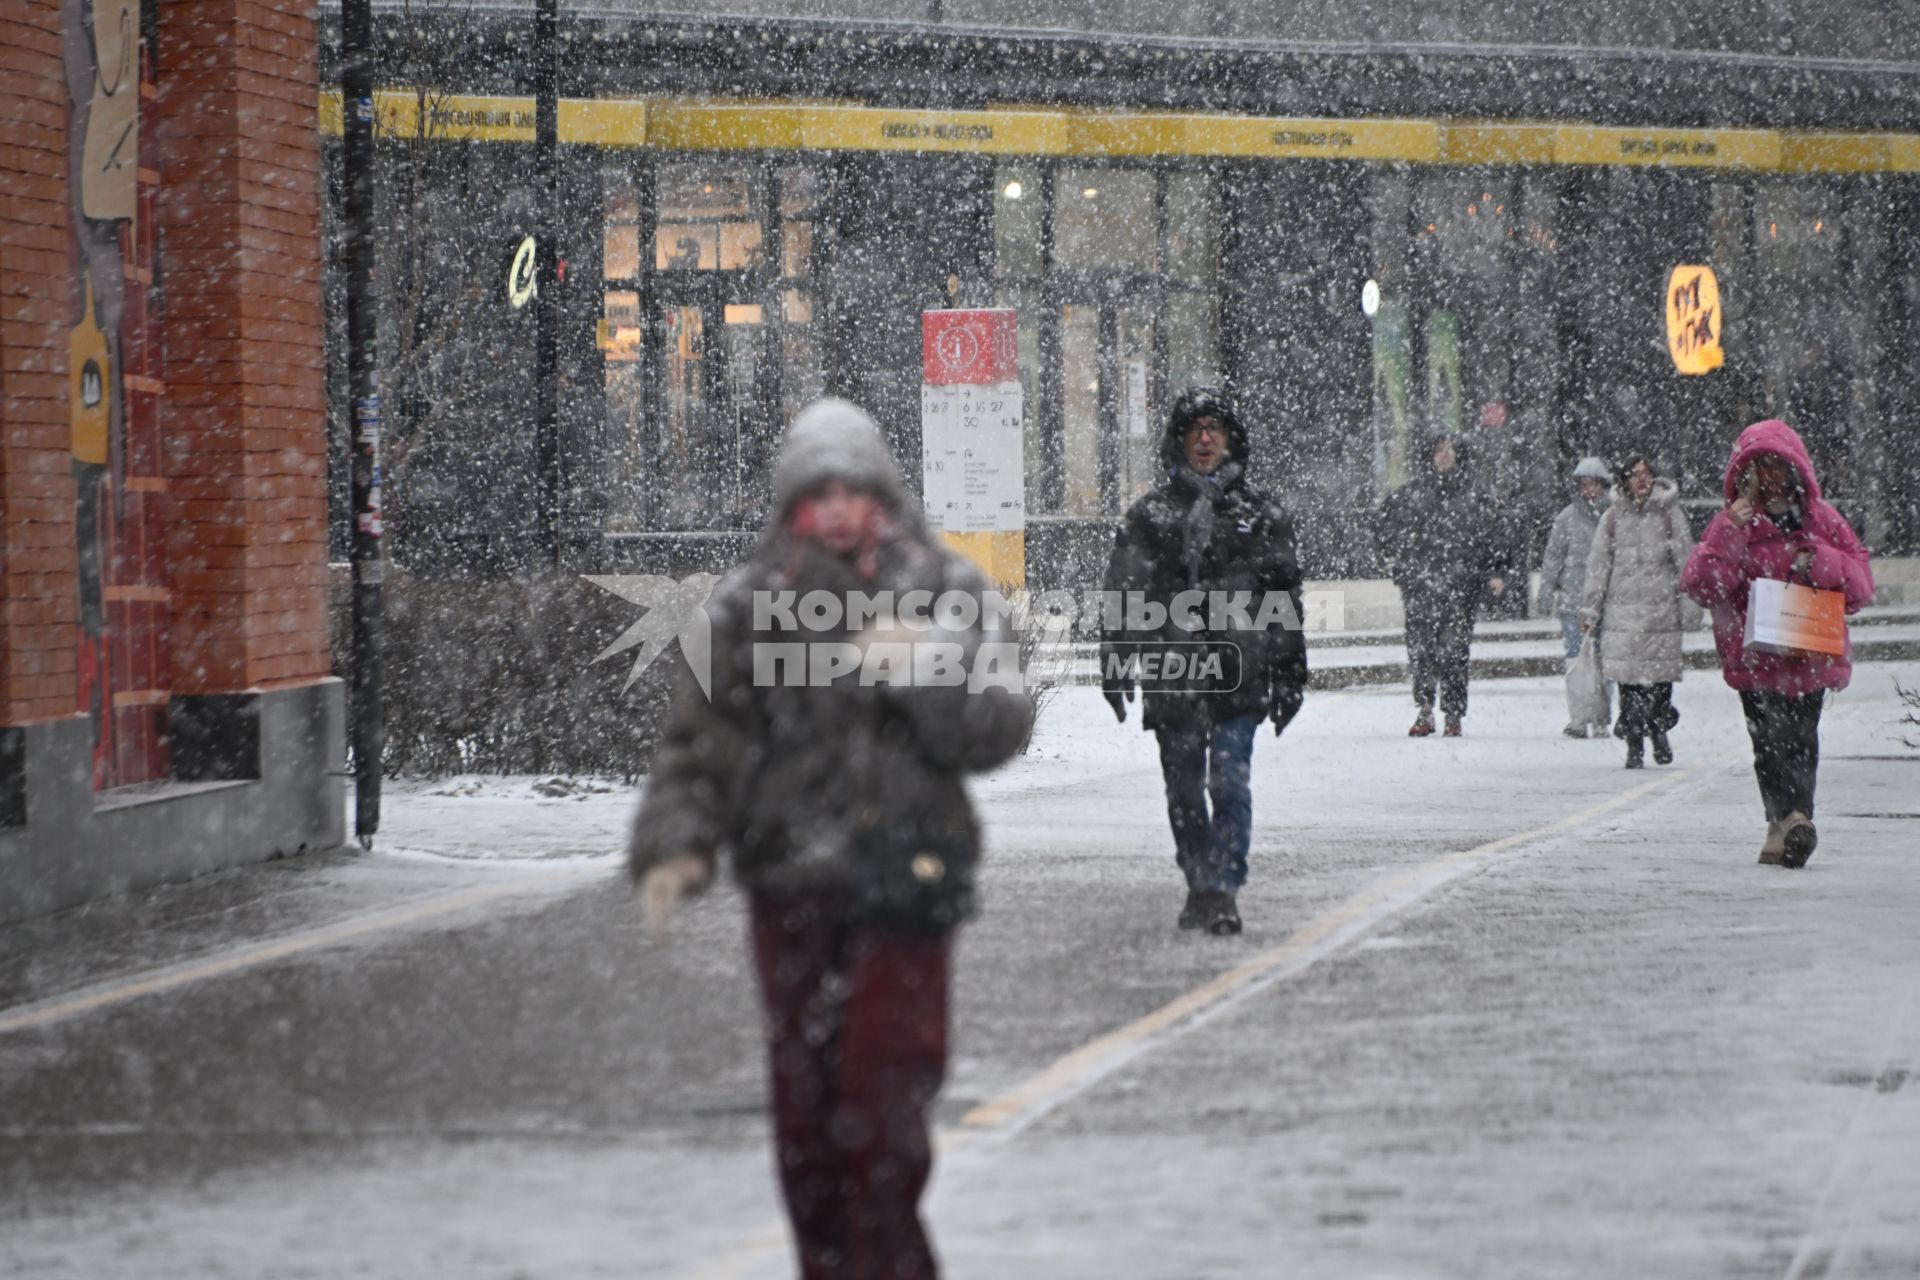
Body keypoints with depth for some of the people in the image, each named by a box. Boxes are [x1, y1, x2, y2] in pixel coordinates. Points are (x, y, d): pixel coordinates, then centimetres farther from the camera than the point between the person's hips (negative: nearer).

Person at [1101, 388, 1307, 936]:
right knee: (1184, 790, 7)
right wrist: (1115, 663, -1)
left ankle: (1223, 890, -12)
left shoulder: (1261, 513, 9)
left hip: (1239, 672, -1)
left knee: (1230, 782, -12)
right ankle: (1200, 887, 21)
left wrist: (1290, 672, 10)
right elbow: (1124, 593, 7)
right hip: (1172, 676, 1)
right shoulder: (1150, 514, 8)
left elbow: (1286, 596, 13)